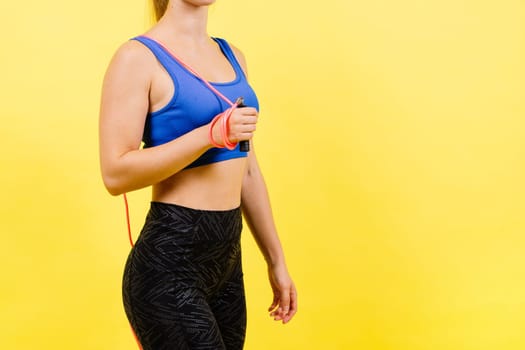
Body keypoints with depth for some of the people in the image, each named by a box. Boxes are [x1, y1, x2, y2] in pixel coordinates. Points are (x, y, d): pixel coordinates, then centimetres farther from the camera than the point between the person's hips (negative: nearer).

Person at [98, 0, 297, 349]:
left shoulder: (232, 55, 12)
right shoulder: (139, 57, -9)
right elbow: (116, 173, -16)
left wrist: (276, 261, 16)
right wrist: (212, 133, -23)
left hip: (228, 256, 7)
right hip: (169, 260, -7)